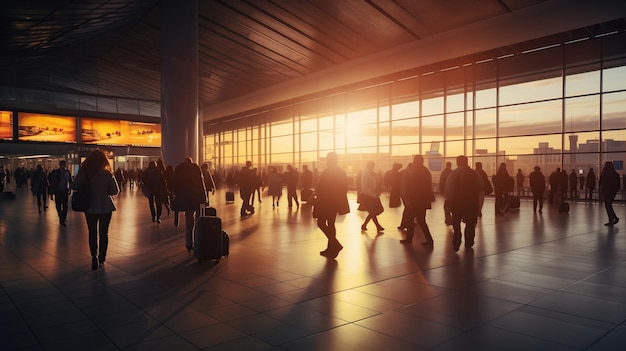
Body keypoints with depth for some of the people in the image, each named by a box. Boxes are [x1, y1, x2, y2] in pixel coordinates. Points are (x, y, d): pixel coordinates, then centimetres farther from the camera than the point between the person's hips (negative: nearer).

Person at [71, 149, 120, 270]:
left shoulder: (84, 173, -9)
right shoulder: (107, 174, -11)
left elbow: (73, 186, -7)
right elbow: (115, 191, -10)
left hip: (90, 207, 1)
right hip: (105, 207, 0)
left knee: (92, 233, 12)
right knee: (103, 233, 12)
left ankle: (94, 258, 3)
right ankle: (101, 259, 16)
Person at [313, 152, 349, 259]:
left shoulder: (326, 173, -16)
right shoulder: (342, 172, 7)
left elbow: (320, 189, -17)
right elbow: (344, 189, 11)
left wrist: (317, 193, 0)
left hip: (325, 202, -8)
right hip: (336, 202, 8)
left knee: (321, 223, 2)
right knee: (331, 224, 15)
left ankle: (335, 244, -9)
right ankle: (331, 248, 19)